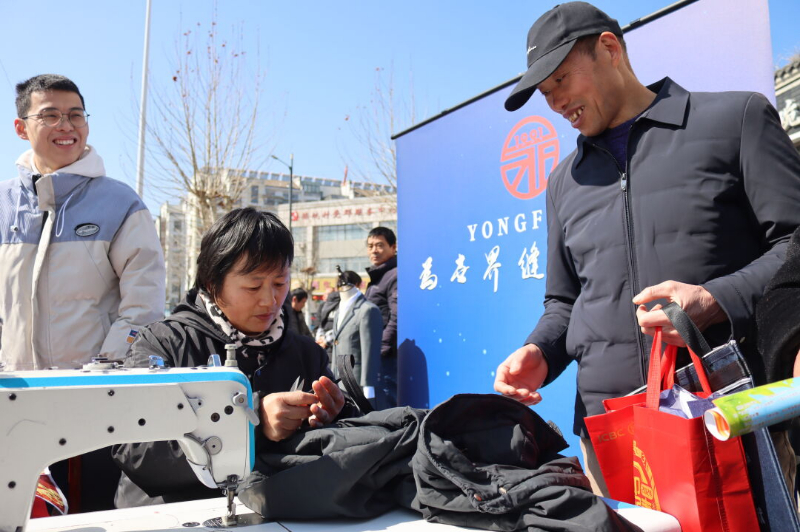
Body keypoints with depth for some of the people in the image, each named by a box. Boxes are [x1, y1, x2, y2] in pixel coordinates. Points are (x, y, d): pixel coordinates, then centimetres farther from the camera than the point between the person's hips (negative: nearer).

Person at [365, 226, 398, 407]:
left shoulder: (395, 275, -10)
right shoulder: (376, 277, 20)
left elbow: (396, 319, -17)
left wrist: (380, 350, -16)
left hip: (387, 356, -10)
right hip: (376, 355, 10)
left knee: (386, 405, -7)